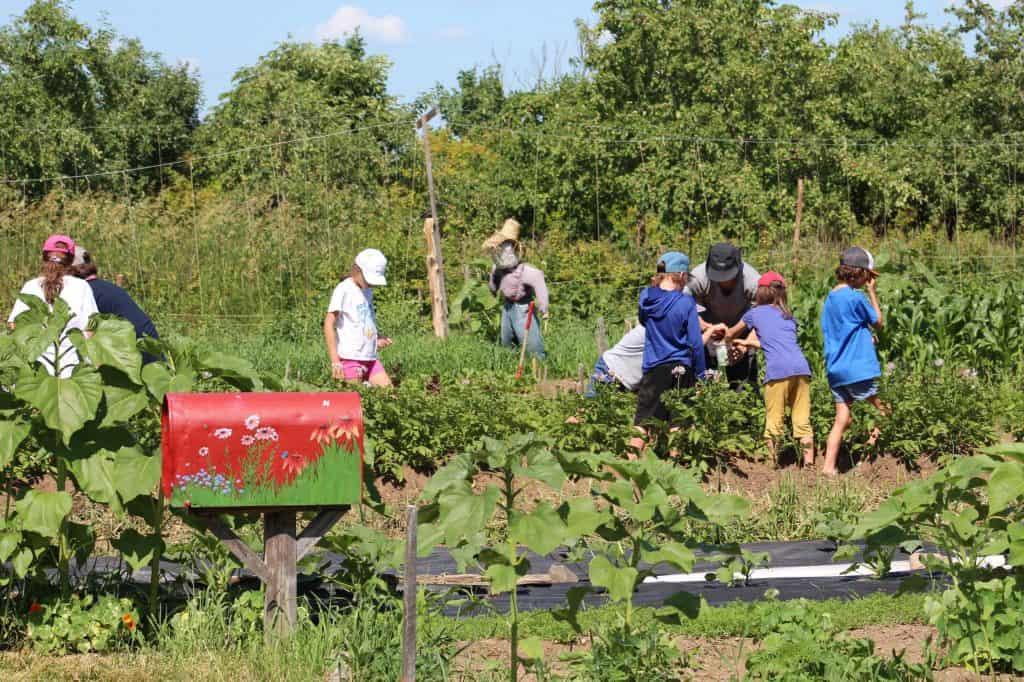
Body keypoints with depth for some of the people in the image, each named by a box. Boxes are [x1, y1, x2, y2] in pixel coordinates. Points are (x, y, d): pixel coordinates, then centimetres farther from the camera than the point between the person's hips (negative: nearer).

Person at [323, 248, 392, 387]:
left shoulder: (367, 290, 15)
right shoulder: (344, 290, -8)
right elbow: (329, 325, -12)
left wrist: (377, 338, 7)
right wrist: (335, 361, -17)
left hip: (370, 358, 7)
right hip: (350, 359, -7)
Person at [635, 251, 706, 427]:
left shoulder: (646, 297, 1)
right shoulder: (686, 303, -10)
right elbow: (695, 344, -9)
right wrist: (700, 376, 1)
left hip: (653, 369, 2)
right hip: (681, 371, -2)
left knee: (642, 426, 1)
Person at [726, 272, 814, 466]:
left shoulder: (755, 313, 17)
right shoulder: (789, 317, 28)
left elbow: (729, 334, 33)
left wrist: (729, 340, 55)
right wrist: (748, 343, 48)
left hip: (778, 370, -4)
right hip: (801, 367, 4)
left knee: (774, 422, 1)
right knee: (803, 420, 6)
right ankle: (809, 463, 2)